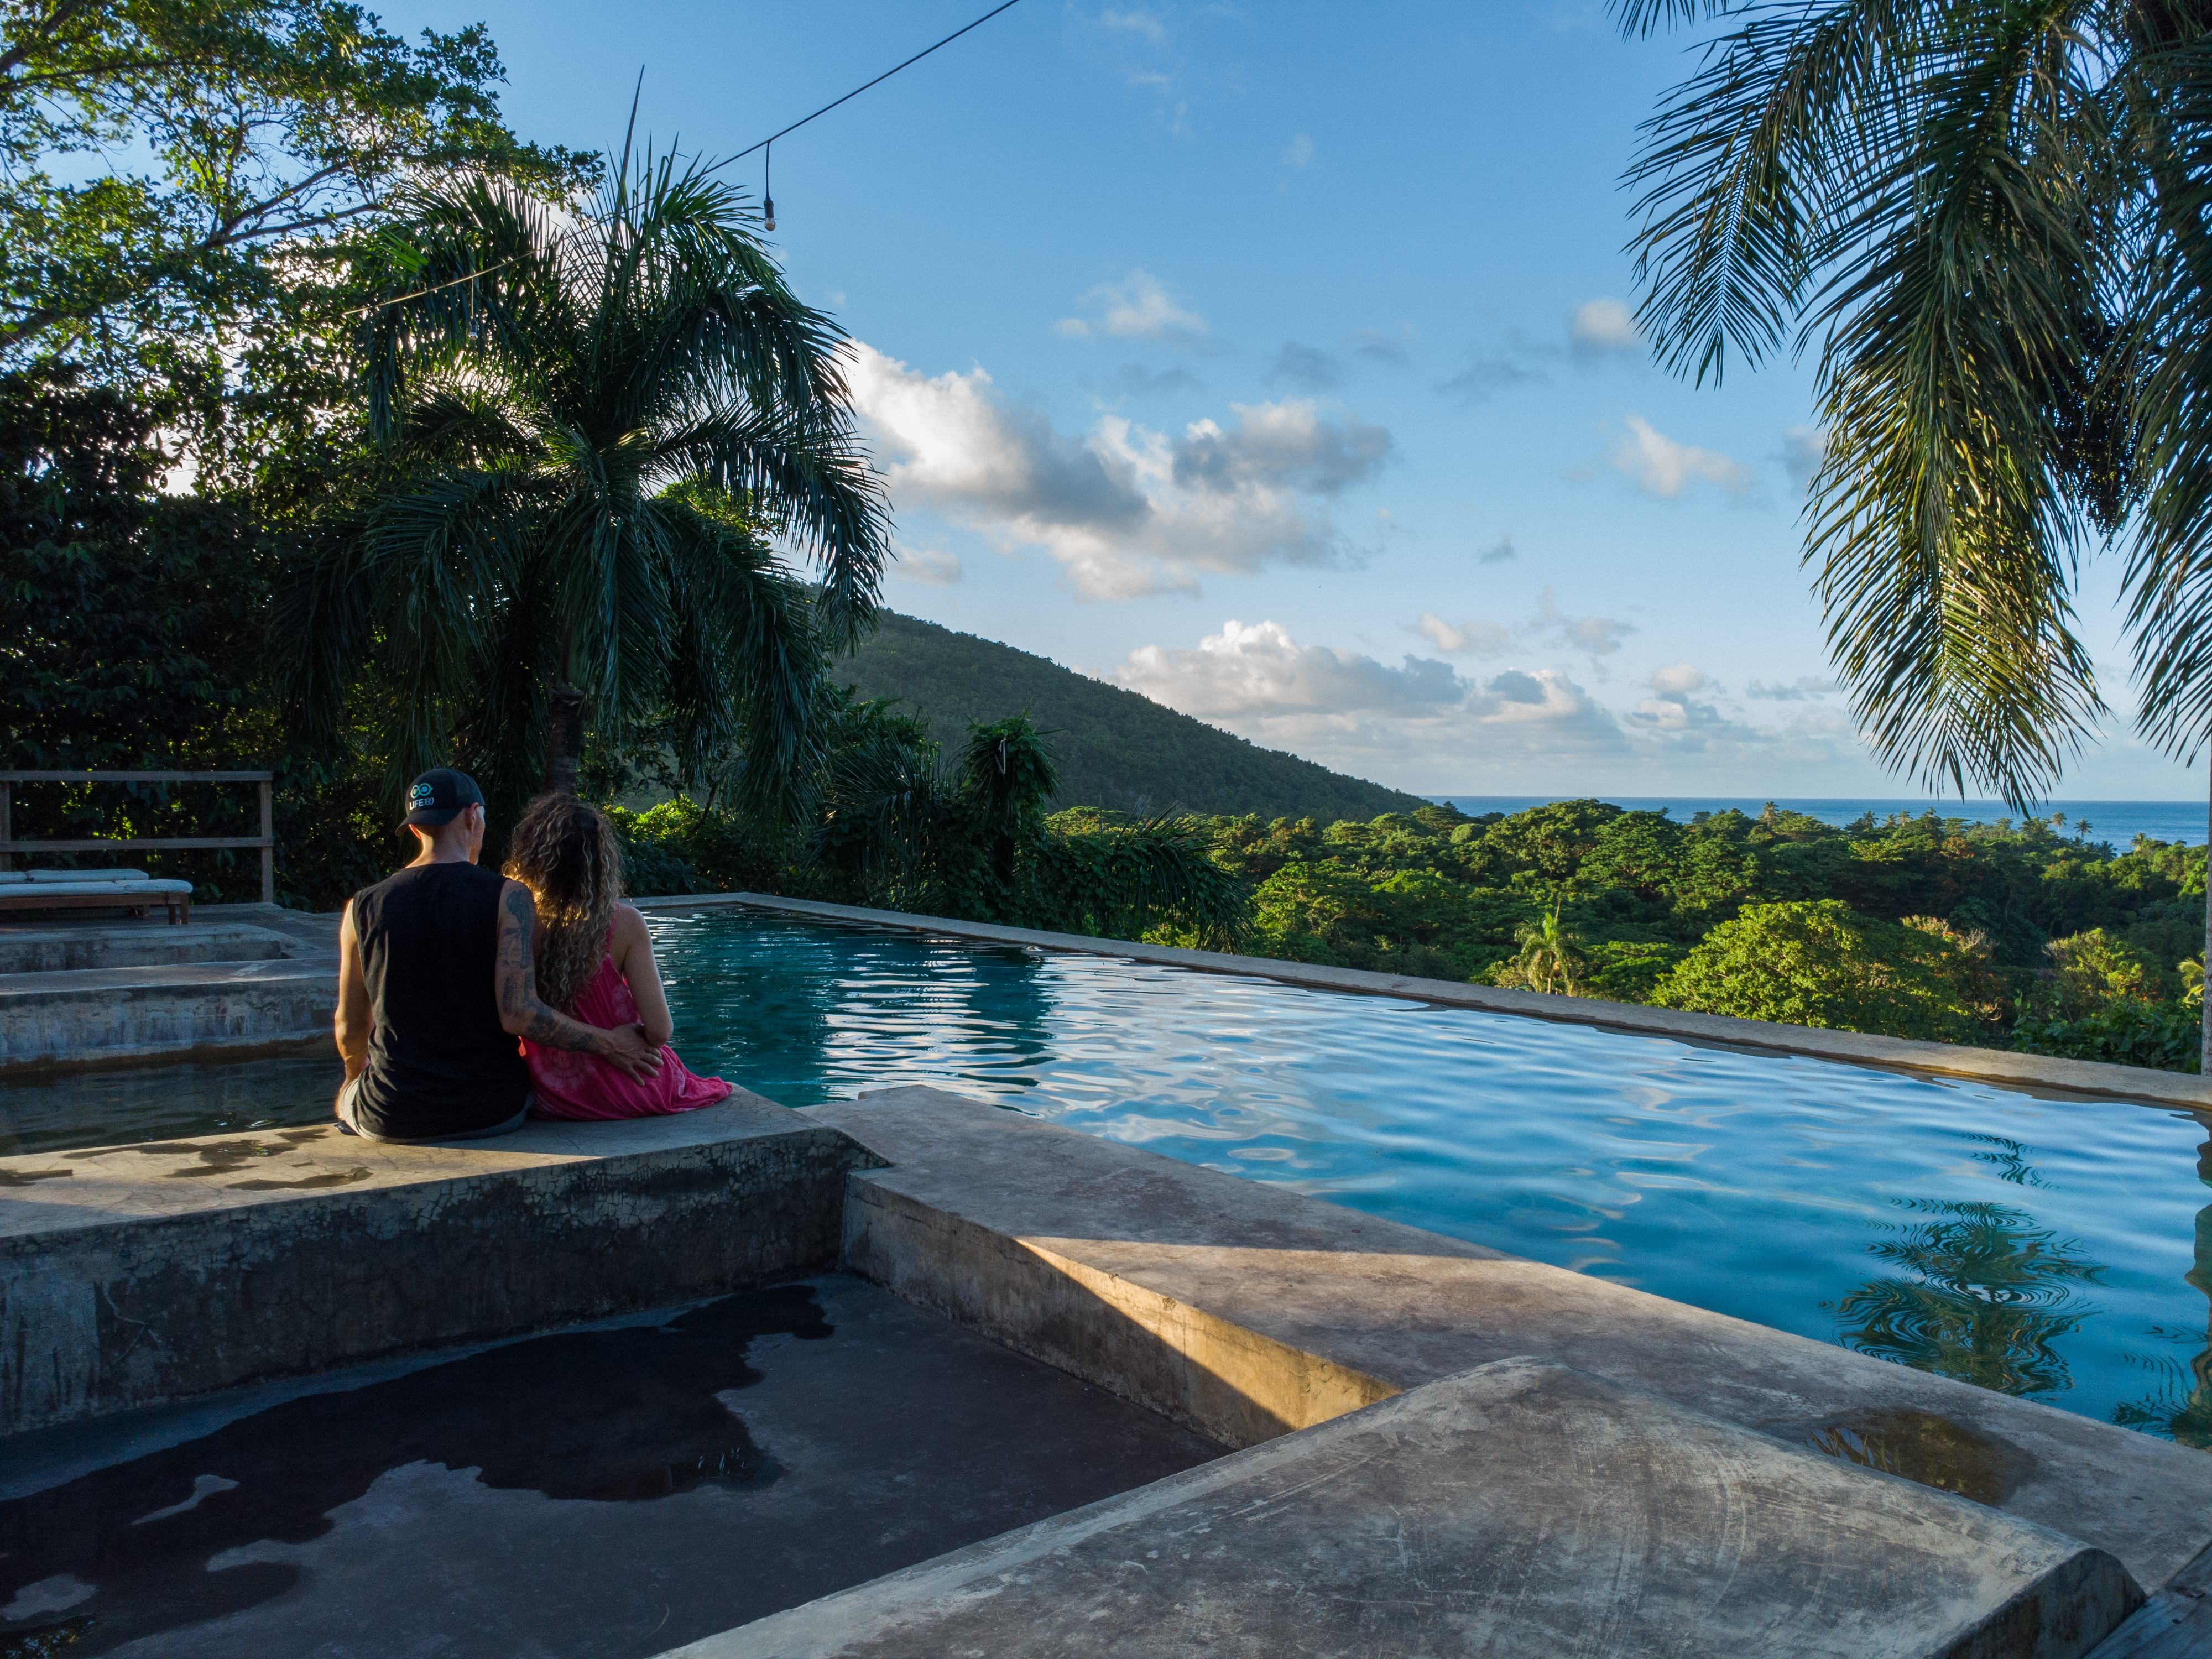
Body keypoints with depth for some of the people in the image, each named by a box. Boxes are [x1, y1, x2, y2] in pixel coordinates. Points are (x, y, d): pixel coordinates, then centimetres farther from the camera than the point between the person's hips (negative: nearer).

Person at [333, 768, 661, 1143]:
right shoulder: (508, 897, -11)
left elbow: (350, 1031, 5)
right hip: (491, 1113, -1)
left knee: (348, 1095, 36)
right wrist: (608, 1044, -7)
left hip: (391, 1122, 1)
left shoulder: (363, 908, -3)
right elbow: (519, 1015, -20)